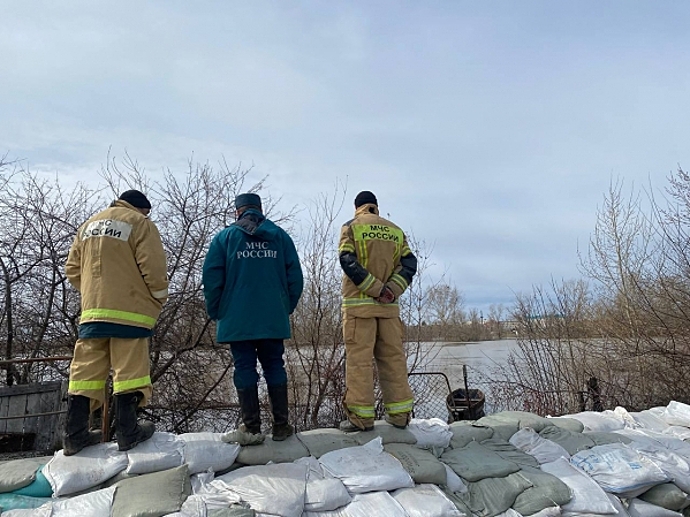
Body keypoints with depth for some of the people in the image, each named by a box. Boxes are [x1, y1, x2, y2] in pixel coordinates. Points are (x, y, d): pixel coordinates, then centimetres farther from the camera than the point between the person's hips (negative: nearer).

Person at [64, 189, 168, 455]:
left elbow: (72, 269, 17)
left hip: (92, 310, 6)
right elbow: (153, 267, -11)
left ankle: (75, 434, 8)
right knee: (129, 369, -2)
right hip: (130, 311, -6)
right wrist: (159, 298, 2)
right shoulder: (139, 223, -2)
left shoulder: (89, 225, 20)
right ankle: (127, 432, 1)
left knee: (86, 370, 6)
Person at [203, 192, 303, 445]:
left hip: (237, 318, -2)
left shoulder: (225, 237, 2)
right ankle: (281, 426, 12)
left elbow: (212, 277, -4)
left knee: (244, 368, 3)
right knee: (274, 366, 9)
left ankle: (251, 429, 6)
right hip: (273, 318, 2)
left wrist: (215, 312, 6)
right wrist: (287, 307, 13)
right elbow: (295, 275, 4)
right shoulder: (280, 236, 8)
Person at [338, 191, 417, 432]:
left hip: (359, 303, -4)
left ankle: (361, 416, 1)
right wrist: (391, 290, -8)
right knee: (393, 358, 9)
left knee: (359, 358, -1)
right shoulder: (395, 231, 13)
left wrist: (377, 289, -14)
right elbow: (409, 264, 2)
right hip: (389, 306, 4)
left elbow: (348, 261, -12)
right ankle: (399, 413, 14)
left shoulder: (351, 227, 2)